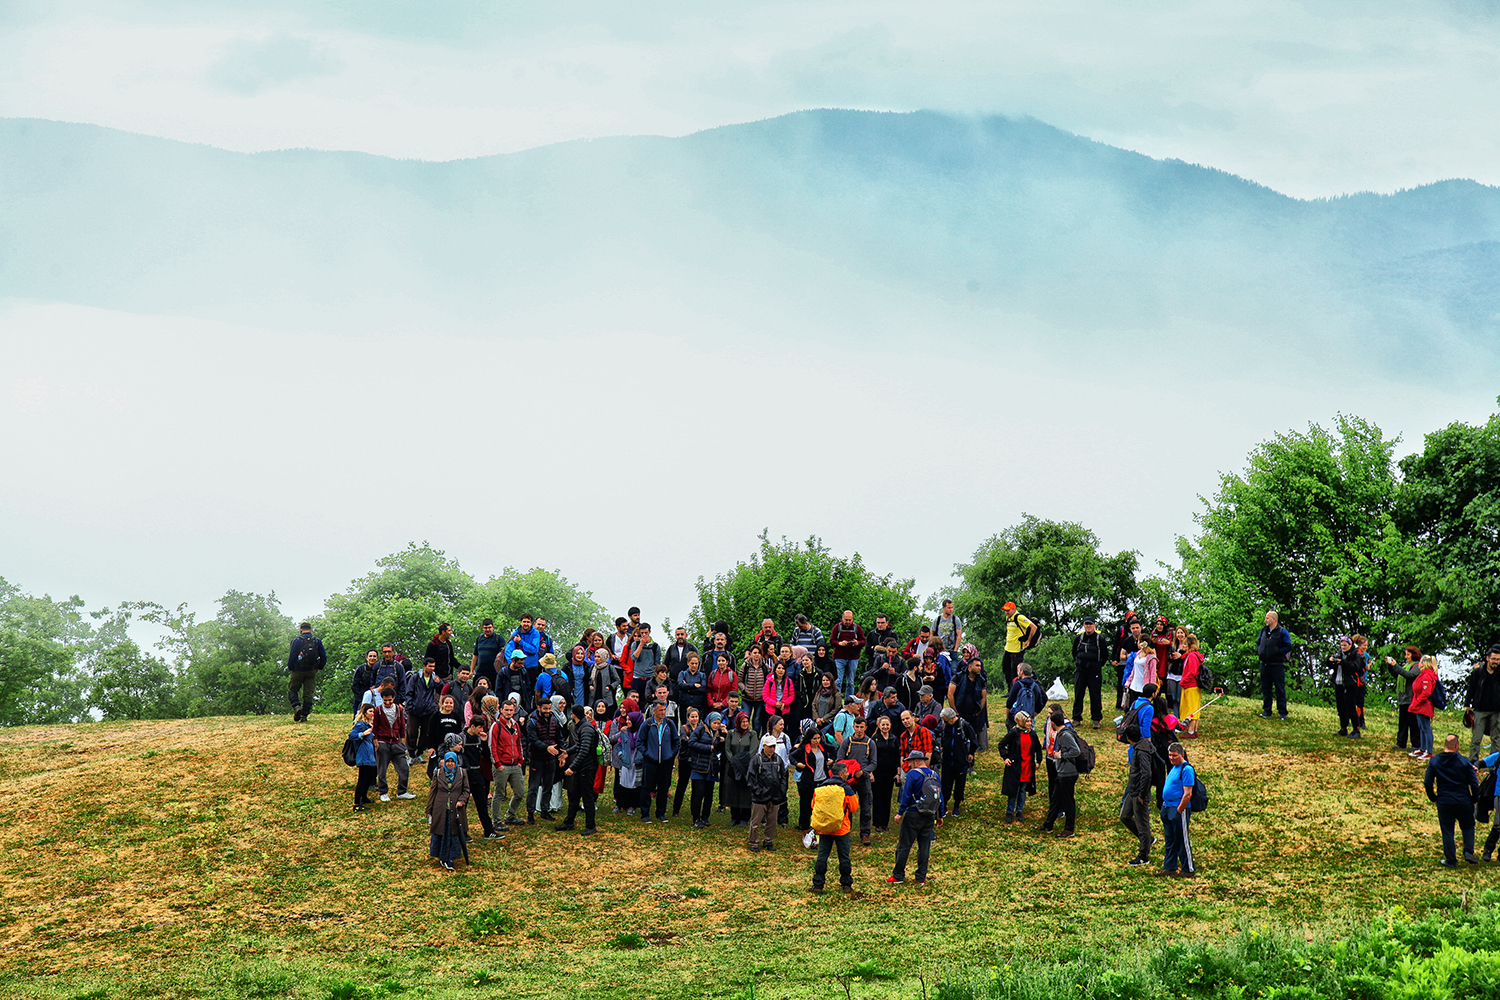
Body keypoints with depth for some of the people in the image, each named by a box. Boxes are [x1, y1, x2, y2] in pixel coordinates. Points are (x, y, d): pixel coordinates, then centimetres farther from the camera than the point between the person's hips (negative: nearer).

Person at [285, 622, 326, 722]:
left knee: (292, 690, 11)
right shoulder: (317, 641, 3)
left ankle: (297, 707, -14)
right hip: (312, 672, 3)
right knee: (308, 694, 6)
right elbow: (324, 656, 3)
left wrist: (290, 668, 4)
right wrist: (319, 668, 15)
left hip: (298, 671, -3)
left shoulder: (297, 641, -7)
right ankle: (304, 716, 3)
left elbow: (292, 657, -10)